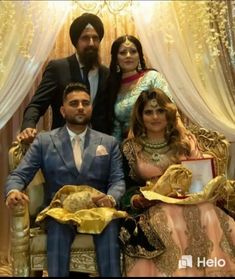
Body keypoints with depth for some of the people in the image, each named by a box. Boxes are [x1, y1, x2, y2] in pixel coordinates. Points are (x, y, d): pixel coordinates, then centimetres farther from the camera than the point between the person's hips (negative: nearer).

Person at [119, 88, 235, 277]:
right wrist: (137, 200, -14)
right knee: (170, 219, -35)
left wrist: (215, 187, -9)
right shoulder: (130, 148, 9)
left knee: (208, 214, -31)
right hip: (154, 209, -1)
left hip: (192, 201, 2)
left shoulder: (186, 142, 14)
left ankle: (215, 269, -18)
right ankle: (180, 270, -18)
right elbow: (128, 186, 7)